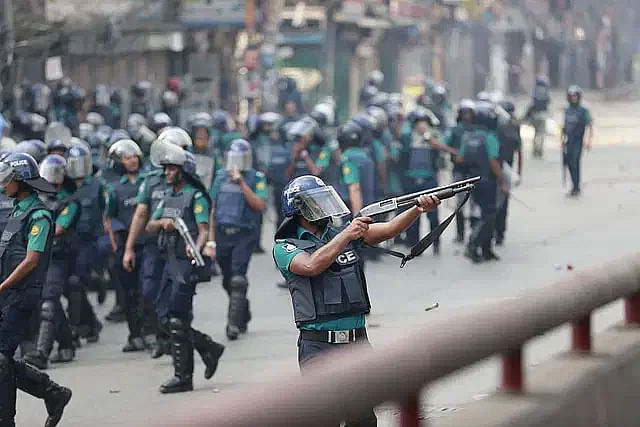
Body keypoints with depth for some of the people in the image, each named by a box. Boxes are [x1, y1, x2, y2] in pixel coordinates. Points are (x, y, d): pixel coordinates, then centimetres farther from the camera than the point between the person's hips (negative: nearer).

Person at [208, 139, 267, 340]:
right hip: (222, 234, 5)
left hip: (244, 235, -5)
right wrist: (211, 239, 9)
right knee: (228, 281, 12)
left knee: (238, 279, -16)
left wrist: (242, 184, -17)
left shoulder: (257, 178, 0)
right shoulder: (221, 177, 11)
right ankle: (243, 314, 34)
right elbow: (213, 210, 14)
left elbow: (260, 206, -13)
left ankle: (234, 323, -14)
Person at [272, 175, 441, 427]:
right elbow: (312, 265, -18)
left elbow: (390, 229, 3)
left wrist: (418, 209, -14)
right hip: (319, 347, -5)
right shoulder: (285, 247, 2)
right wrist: (346, 235, -16)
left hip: (357, 341, 5)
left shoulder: (344, 232, 14)